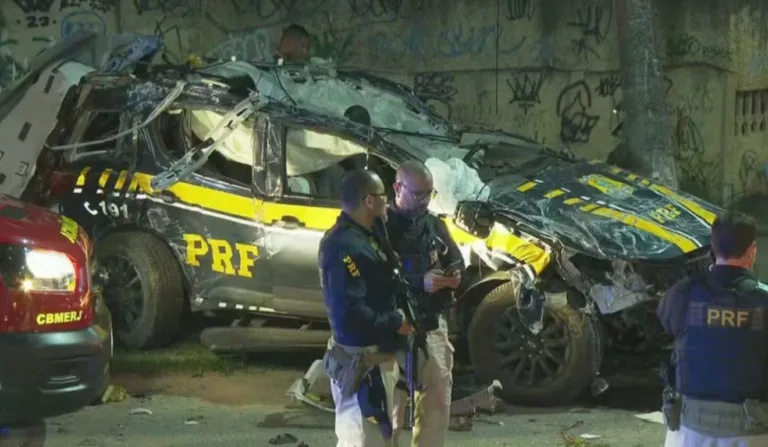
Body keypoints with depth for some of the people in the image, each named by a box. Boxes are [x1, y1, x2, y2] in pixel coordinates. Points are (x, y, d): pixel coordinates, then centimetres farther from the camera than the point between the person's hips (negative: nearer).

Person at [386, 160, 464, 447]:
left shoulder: (434, 224, 10)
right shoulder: (383, 227, -12)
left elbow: (455, 259, 18)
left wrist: (454, 274, -6)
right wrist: (420, 282, -27)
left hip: (434, 326, 7)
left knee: (438, 401, 15)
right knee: (390, 404, -3)